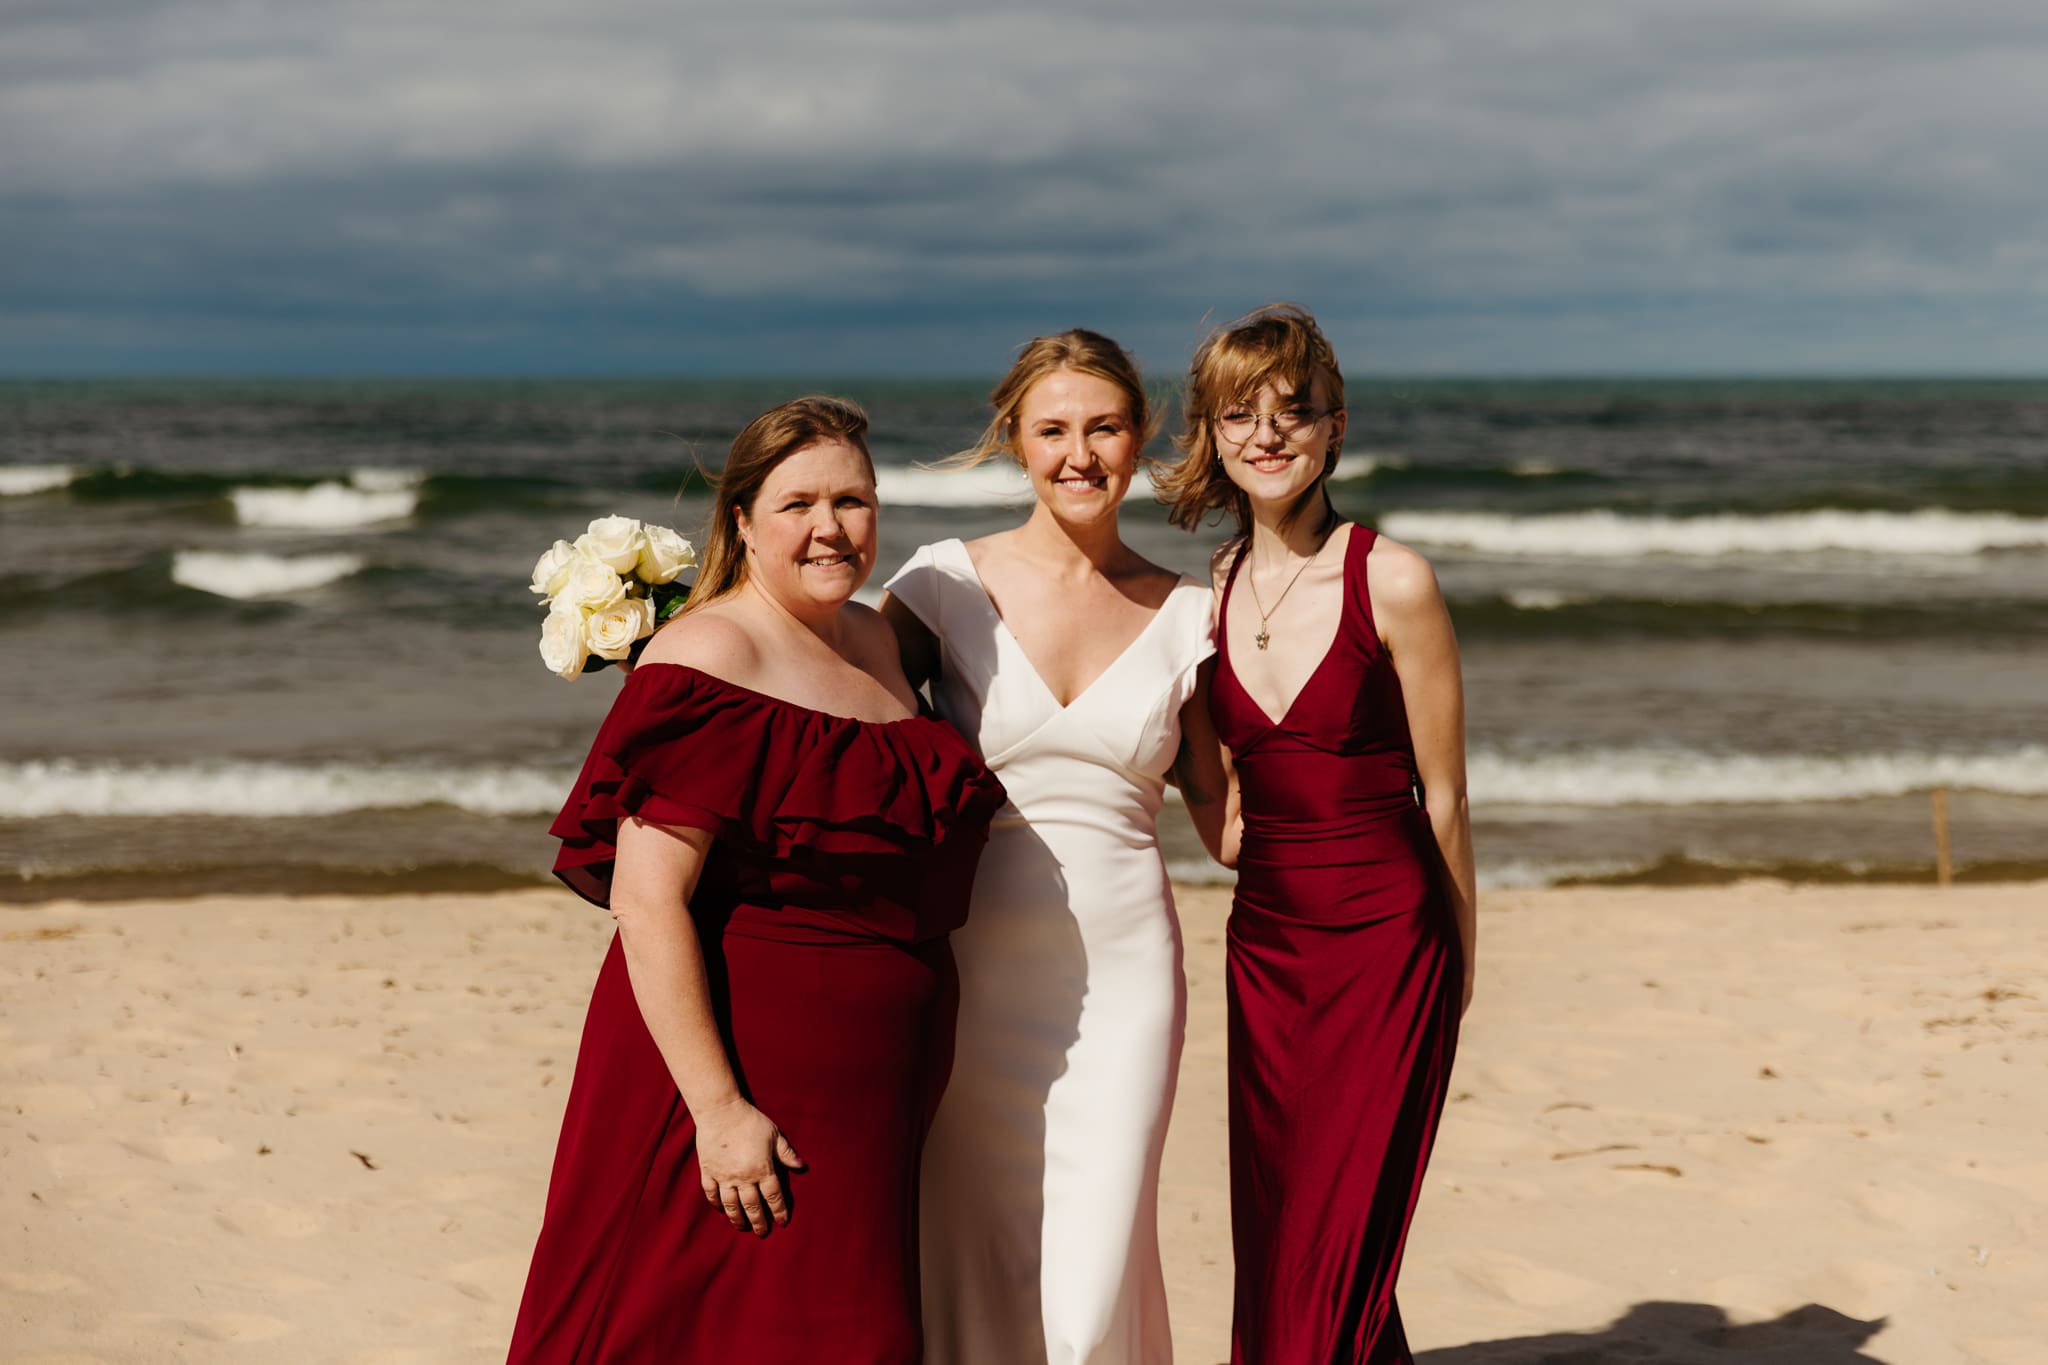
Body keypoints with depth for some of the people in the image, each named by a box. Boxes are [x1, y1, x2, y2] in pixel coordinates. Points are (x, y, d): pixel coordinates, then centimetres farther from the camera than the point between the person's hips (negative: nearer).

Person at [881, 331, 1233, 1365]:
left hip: (1123, 980, 1)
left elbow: (1219, 809, 14)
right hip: (976, 978, 0)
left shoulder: (1183, 613, 5)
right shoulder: (948, 585, -1)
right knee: (975, 1275, 8)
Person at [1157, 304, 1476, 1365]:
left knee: (1330, 1264, -6)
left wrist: (1455, 963, 5)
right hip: (1264, 948, 5)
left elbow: (1442, 797, -2)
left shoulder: (1392, 582, -11)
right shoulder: (1212, 590, 5)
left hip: (1385, 948, -5)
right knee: (1269, 1251, 10)